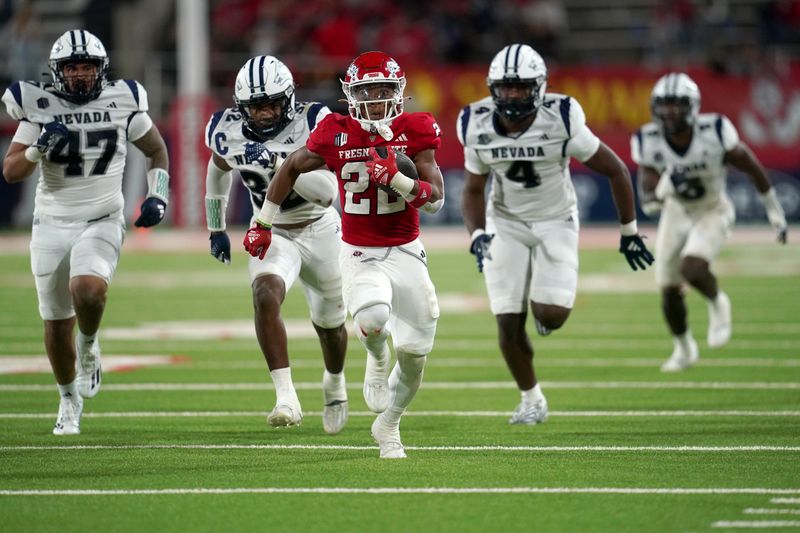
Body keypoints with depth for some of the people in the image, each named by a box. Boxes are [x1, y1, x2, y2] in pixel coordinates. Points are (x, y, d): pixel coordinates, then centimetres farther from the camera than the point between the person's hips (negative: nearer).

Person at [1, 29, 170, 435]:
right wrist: (39, 147, -24)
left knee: (88, 290, -30)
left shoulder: (122, 102, -2)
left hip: (102, 222, -1)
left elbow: (156, 150, 13)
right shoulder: (40, 108, -5)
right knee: (56, 321, 8)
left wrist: (157, 196, 0)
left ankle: (89, 345, 3)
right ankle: (69, 401, 30)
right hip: (52, 223, 1)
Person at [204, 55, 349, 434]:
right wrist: (216, 229, 18)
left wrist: (277, 162, -42)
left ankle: (335, 384, 52)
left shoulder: (313, 124, -24)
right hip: (271, 233, 0)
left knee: (330, 322, 19)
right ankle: (286, 398, -33)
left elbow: (328, 193, -32)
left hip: (319, 231, 0)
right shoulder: (228, 131, -13)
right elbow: (219, 170, 11)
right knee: (266, 296, -31)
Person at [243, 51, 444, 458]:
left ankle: (388, 425, 31)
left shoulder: (414, 131, -8)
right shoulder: (336, 134, -7)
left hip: (405, 252, 2)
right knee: (372, 319, -33)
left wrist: (394, 178, -28)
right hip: (358, 254, -2)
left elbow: (435, 199, -11)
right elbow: (291, 168, 10)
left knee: (414, 355, 3)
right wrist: (263, 222, 14)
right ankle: (377, 359, 6)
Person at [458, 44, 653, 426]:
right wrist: (477, 234, -18)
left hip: (556, 222, -2)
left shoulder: (561, 122, -23)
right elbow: (473, 190, 1)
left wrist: (629, 232, -4)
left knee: (551, 315, -19)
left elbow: (615, 170, -11)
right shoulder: (479, 128, -14)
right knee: (509, 324, -6)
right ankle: (531, 400, 17)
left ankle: (544, 310, 21)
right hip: (506, 224, 2)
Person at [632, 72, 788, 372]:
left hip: (713, 212, -3)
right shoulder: (648, 142, -20)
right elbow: (648, 204, -17)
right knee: (669, 290, 7)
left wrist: (774, 211, -1)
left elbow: (752, 167, -10)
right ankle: (683, 349, 35)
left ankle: (717, 303, 8)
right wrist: (662, 188, -41)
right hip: (677, 213, 3)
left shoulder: (715, 132, -26)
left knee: (692, 270, -27)